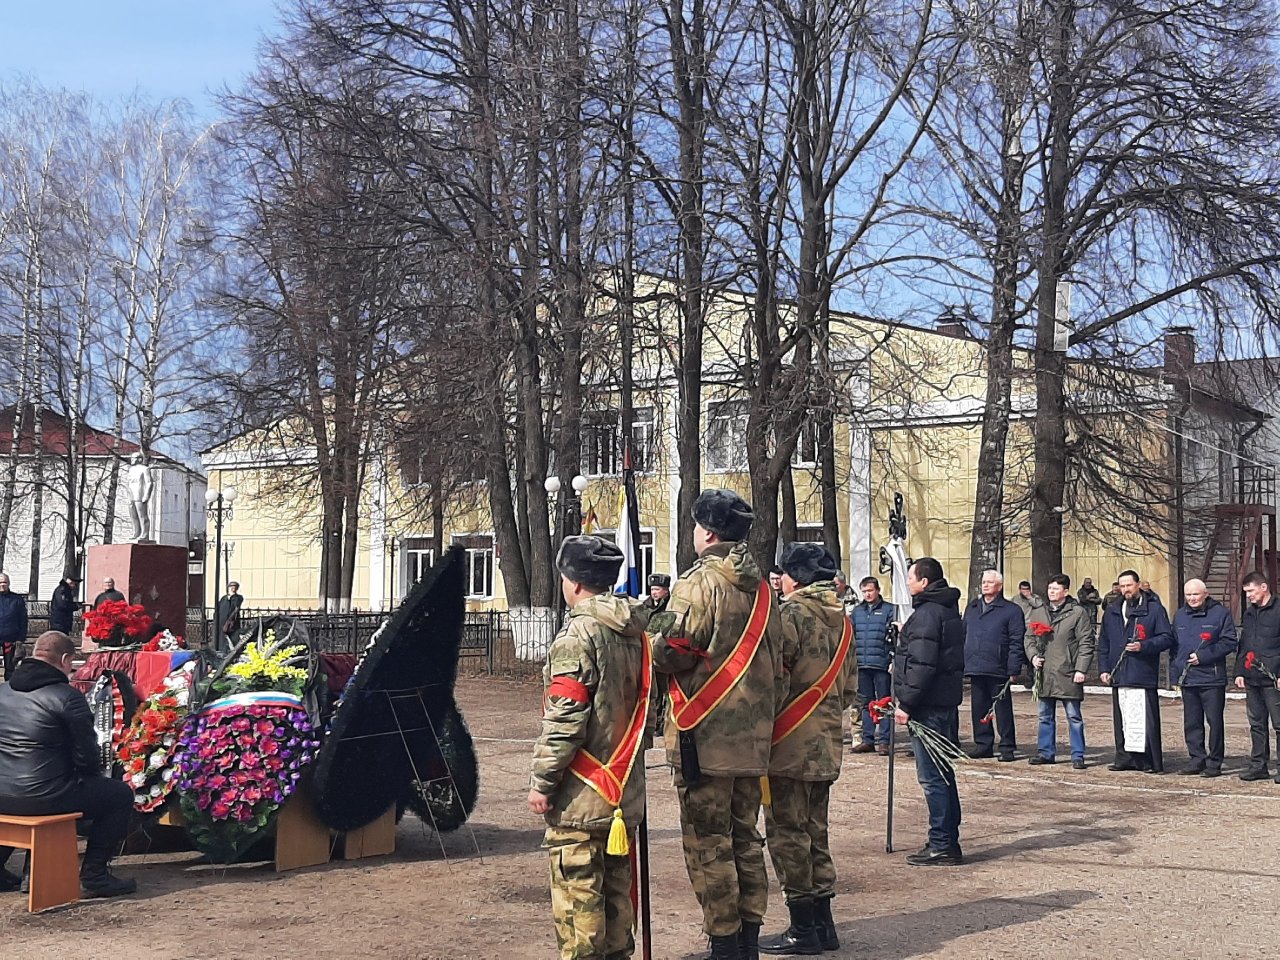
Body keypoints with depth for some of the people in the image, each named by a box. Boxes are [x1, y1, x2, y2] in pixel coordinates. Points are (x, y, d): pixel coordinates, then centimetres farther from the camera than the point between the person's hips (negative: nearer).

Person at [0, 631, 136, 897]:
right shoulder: (67, 697, -13)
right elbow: (87, 757, -10)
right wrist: (91, 773, 13)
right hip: (45, 797, -7)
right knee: (120, 794, 10)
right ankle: (94, 874, 7)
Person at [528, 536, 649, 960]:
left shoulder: (579, 633, -15)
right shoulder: (635, 631, 9)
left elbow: (564, 719, -19)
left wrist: (542, 781, -12)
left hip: (581, 795, -8)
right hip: (624, 789, 8)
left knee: (576, 894, -2)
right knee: (615, 889, 17)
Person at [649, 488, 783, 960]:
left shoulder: (700, 581, -13)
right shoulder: (761, 588, 11)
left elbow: (674, 652, -19)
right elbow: (776, 662, 15)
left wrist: (653, 633, 2)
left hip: (705, 737, -7)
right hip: (752, 737, 7)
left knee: (708, 844, 1)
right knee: (745, 838, 15)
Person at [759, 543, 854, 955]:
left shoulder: (792, 612, -13)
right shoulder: (841, 619, 12)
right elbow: (848, 688, 16)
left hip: (790, 745, -8)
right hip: (827, 746, 8)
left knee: (786, 833, -1)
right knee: (815, 831, 15)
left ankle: (802, 929, 1)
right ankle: (822, 923, 18)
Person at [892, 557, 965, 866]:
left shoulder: (926, 614, -16)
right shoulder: (948, 610, 17)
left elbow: (921, 666, -22)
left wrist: (907, 704, -18)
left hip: (929, 705, -10)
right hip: (947, 701, 10)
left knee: (932, 777, -6)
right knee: (942, 773, 15)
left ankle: (942, 845, -4)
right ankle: (948, 843, 21)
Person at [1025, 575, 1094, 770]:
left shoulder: (1078, 613, -3)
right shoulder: (1038, 614, 14)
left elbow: (1086, 643, -5)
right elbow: (1029, 638, 19)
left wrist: (1080, 669, -12)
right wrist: (1033, 656, 0)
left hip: (1068, 674, -5)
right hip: (1044, 674, 5)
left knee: (1074, 716, 0)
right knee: (1045, 716, 12)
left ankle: (1078, 756, 5)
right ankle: (1046, 752, 21)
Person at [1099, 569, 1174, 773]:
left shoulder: (1154, 609, 1)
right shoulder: (1112, 612, 18)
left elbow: (1167, 638, -2)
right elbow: (1103, 643, 21)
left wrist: (1143, 646, -15)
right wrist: (1103, 668, 12)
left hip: (1143, 676, -5)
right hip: (1119, 676, 5)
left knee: (1146, 721, -8)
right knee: (1122, 721, 7)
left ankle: (1152, 762, -3)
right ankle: (1125, 758, 14)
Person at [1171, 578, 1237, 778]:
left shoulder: (1220, 613, -2)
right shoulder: (1180, 615, 14)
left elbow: (1230, 642, -6)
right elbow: (1174, 645, 20)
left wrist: (1204, 656, -13)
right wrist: (1175, 672, 11)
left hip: (1212, 679, -5)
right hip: (1187, 678, 5)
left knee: (1214, 722, -2)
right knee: (1191, 722, 8)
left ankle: (1214, 763, 4)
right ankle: (1197, 759, 16)